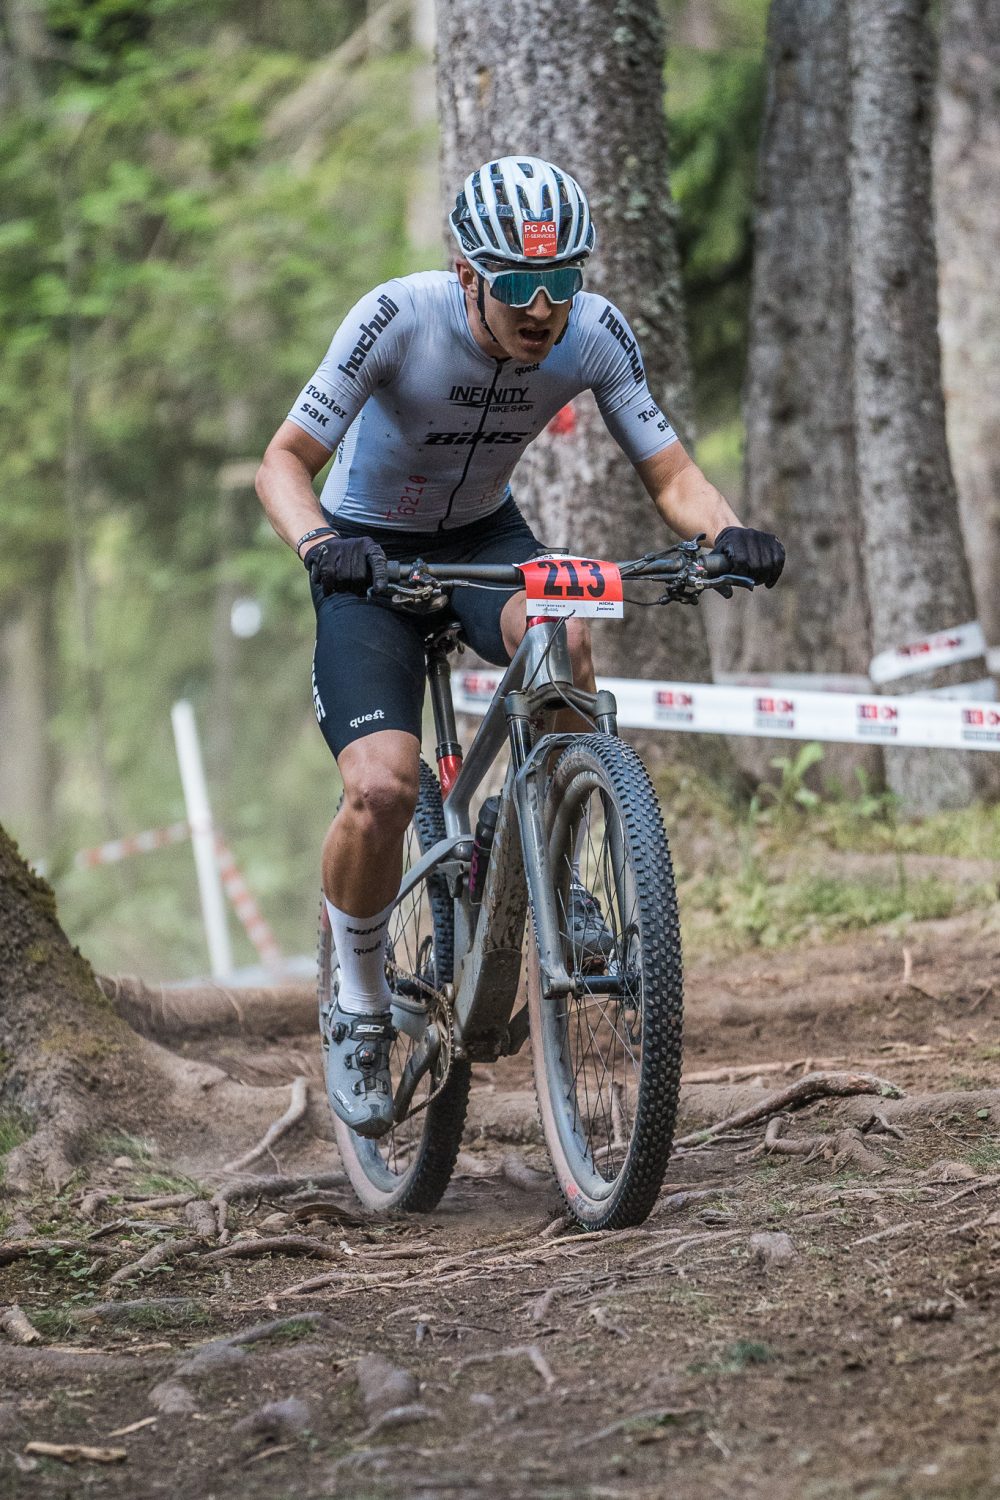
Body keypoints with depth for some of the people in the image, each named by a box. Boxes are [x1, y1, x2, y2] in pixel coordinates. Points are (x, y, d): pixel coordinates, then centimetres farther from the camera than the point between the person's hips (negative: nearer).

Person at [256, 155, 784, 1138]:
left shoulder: (596, 334, -20)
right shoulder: (399, 319, -29)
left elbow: (670, 475, -15)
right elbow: (283, 462, -25)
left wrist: (726, 532, -38)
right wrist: (318, 542, -46)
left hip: (484, 538, 2)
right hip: (370, 555, -2)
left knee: (561, 639, -34)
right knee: (381, 789, -22)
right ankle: (360, 1006, 3)